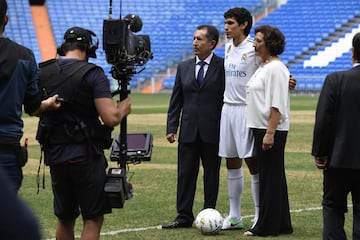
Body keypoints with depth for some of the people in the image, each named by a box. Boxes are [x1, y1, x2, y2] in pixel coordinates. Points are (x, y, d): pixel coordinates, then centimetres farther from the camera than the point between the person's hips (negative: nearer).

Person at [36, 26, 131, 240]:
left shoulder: (43, 73, 5)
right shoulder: (92, 74, -11)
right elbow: (111, 118, -18)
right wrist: (124, 108, 1)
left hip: (54, 155, 5)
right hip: (85, 156, -5)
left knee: (65, 219, 17)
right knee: (93, 219, 2)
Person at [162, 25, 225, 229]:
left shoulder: (223, 66, -3)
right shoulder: (184, 67, 10)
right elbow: (176, 101, 10)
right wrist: (171, 128, 5)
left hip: (212, 131, -4)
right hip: (189, 131, 4)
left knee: (212, 174, 5)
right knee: (185, 173, 5)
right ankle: (184, 216, 10)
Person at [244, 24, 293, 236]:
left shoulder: (276, 68, -14)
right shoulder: (263, 67, 17)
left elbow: (277, 105, -19)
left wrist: (270, 133, -23)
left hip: (272, 130, -10)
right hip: (261, 128, 10)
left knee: (270, 177, -6)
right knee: (274, 177, 13)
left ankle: (267, 226, -2)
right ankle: (282, 224, 19)